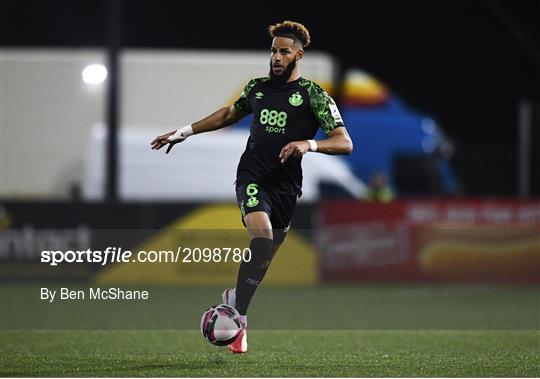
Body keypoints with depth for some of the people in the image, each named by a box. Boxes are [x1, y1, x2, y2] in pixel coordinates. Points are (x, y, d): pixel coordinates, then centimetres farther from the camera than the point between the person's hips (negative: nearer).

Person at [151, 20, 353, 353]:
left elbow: (345, 143, -9)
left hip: (287, 186, 0)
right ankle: (240, 319, -20)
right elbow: (231, 114, 30)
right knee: (263, 234, -25)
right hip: (253, 176, 0)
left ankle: (234, 298, 37)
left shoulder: (314, 95, -2)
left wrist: (310, 144, -27)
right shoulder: (258, 87, 10)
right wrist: (185, 132, 28)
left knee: (263, 258, 5)